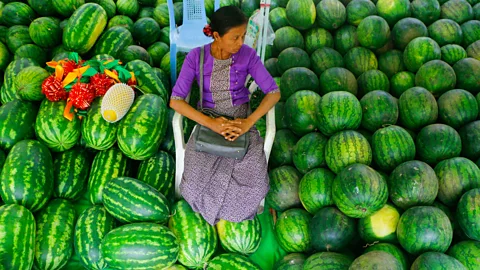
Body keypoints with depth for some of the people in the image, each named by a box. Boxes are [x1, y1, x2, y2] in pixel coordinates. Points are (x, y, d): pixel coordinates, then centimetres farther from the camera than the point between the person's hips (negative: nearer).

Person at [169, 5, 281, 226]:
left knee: (254, 182, -24)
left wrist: (249, 121, -28)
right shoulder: (195, 57, -14)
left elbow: (274, 92, -12)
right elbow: (175, 100, -18)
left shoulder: (248, 54, -12)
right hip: (208, 122, 0)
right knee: (197, 182, -24)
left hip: (241, 122, 0)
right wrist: (210, 123, -31)